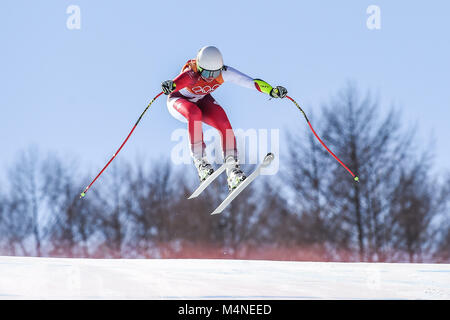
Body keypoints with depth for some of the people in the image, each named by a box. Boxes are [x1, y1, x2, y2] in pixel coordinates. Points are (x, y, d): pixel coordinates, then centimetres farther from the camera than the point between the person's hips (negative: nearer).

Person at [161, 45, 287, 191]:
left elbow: (251, 82, -34)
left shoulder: (223, 72, -27)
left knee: (223, 122, -24)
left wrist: (272, 90, -49)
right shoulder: (191, 73, -39)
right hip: (179, 101, -4)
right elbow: (182, 79, -64)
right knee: (194, 114, -38)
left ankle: (233, 170, -25)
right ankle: (199, 159, -28)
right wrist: (170, 85, -87)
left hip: (202, 100, 4)